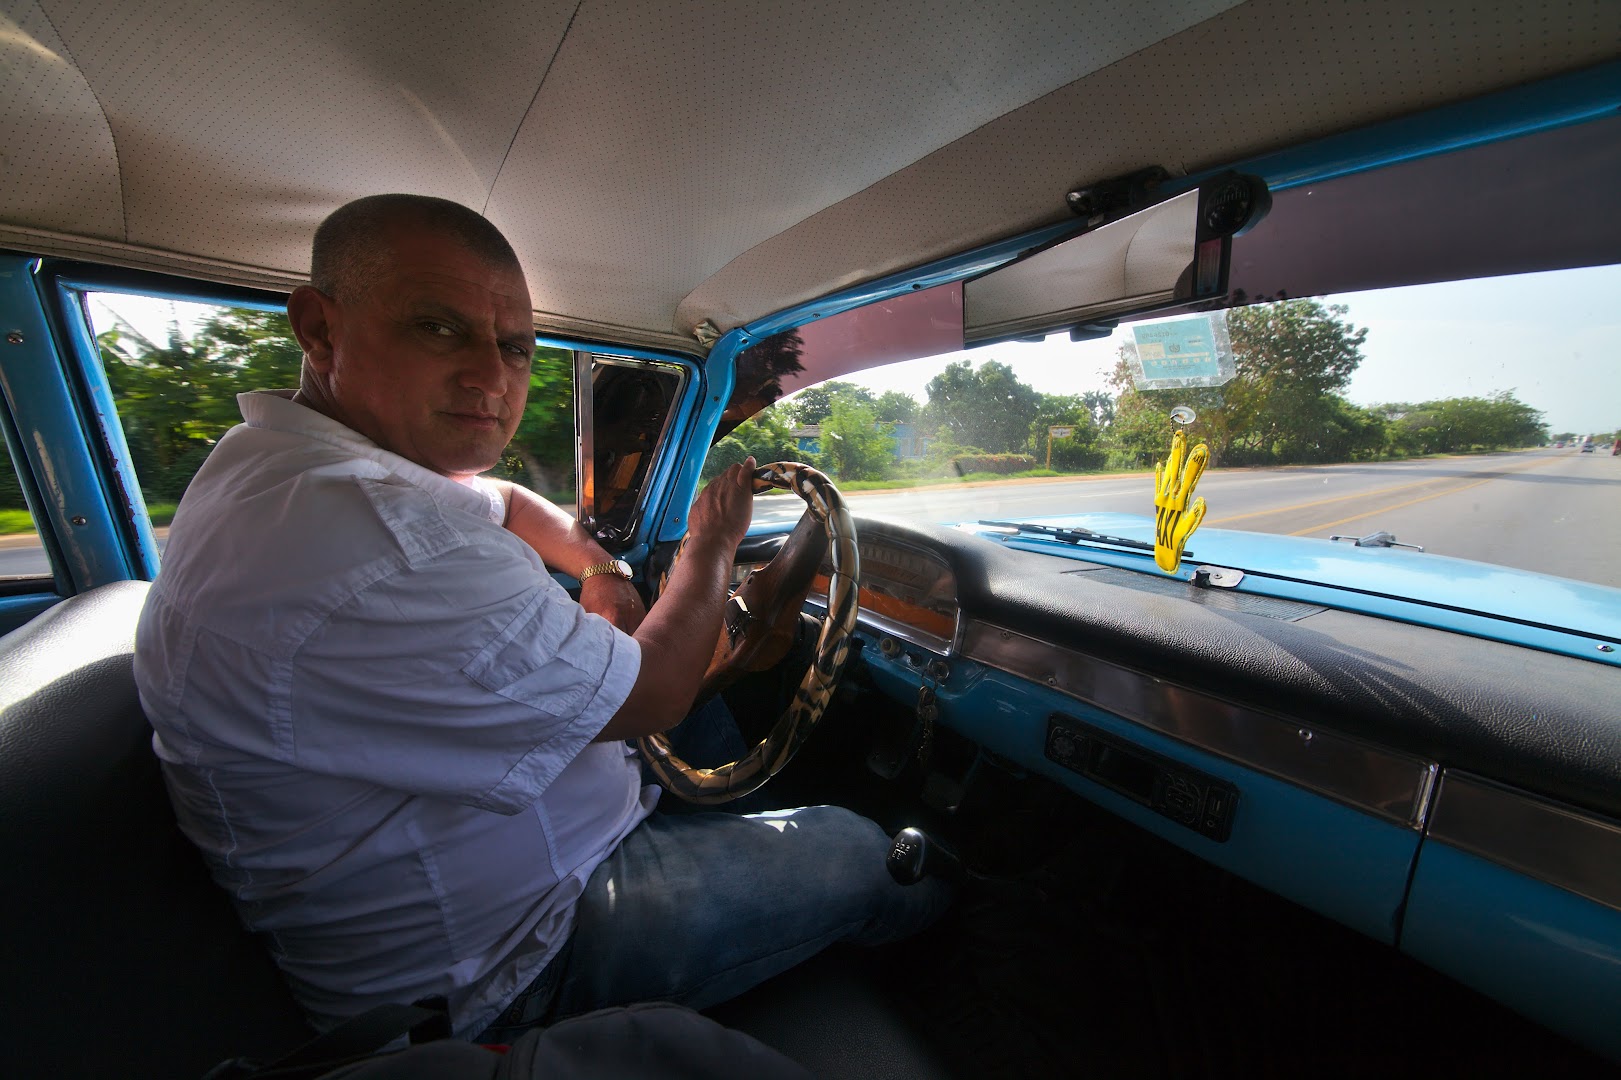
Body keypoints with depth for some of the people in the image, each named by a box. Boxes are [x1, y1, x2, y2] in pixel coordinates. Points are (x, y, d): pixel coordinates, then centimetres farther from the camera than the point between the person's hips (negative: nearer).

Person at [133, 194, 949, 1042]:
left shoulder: (286, 461, 0)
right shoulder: (380, 542, -37)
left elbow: (502, 504, 15)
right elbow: (653, 696, -27)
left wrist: (602, 572, -2)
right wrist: (710, 548, -10)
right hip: (498, 977, -8)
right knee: (864, 853, 4)